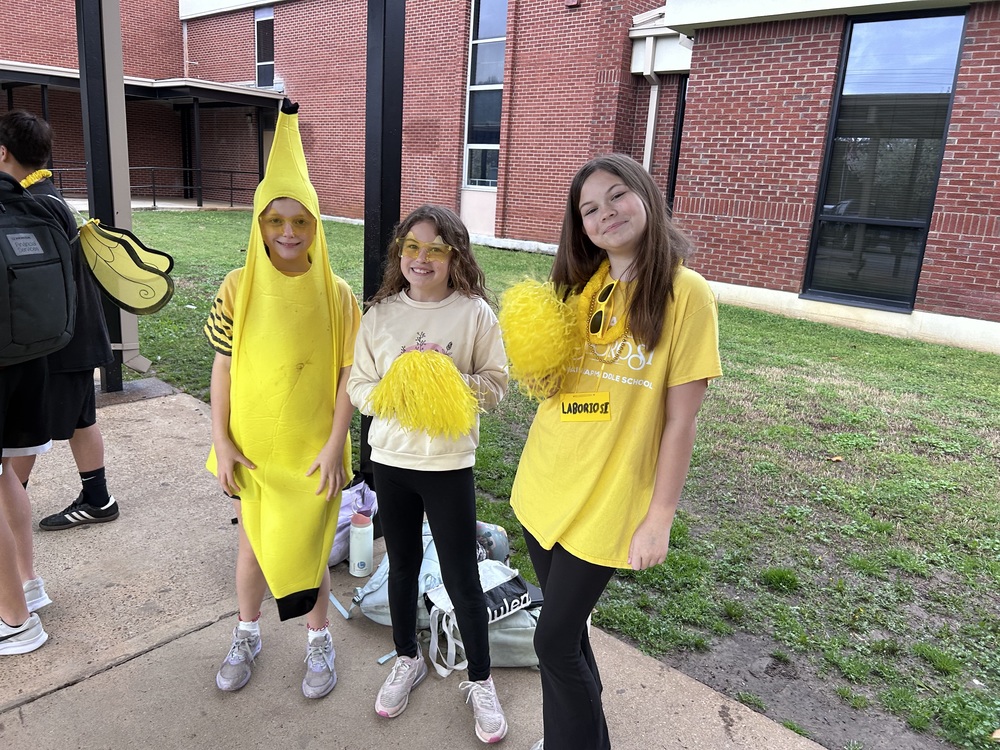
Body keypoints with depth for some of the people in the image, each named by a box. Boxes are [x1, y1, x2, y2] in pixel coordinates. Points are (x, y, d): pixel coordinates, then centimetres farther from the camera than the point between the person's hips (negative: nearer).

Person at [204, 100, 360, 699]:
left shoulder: (337, 295, -9)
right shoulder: (239, 289, -6)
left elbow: (348, 374, -7)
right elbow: (223, 368, -2)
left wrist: (335, 444, -10)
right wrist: (221, 441, -4)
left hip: (313, 447, -2)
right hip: (253, 444, 2)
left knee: (307, 546, 10)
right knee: (252, 541, 18)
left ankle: (319, 639, 34)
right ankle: (248, 634, 41)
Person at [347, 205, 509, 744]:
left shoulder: (474, 313, -8)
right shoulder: (381, 313, -1)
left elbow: (495, 386, -5)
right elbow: (357, 385, 1)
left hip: (449, 462, -3)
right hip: (391, 459, 3)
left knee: (461, 577, 6)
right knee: (402, 566, 19)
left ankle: (480, 680, 28)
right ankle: (407, 660, 41)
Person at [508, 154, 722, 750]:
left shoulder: (684, 292, -14)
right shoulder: (578, 285, 3)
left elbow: (680, 420, -12)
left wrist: (660, 519, -11)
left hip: (605, 504, -5)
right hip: (544, 488, 6)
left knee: (555, 641, 4)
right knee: (567, 624, 20)